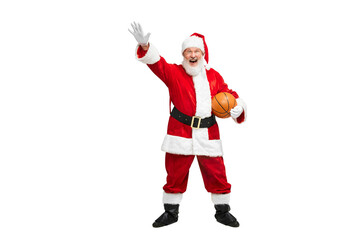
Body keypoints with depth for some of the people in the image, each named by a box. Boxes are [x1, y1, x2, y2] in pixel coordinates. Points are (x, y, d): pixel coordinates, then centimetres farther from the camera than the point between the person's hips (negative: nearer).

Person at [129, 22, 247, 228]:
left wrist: (238, 107, -2)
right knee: (175, 174, 6)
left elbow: (229, 95, 19)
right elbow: (156, 62, -15)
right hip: (181, 133, -2)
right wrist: (144, 45, -34)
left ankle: (223, 212, 24)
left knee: (216, 174, 6)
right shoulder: (174, 73, 1)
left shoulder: (214, 76, 10)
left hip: (208, 135, 2)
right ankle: (171, 212, 23)